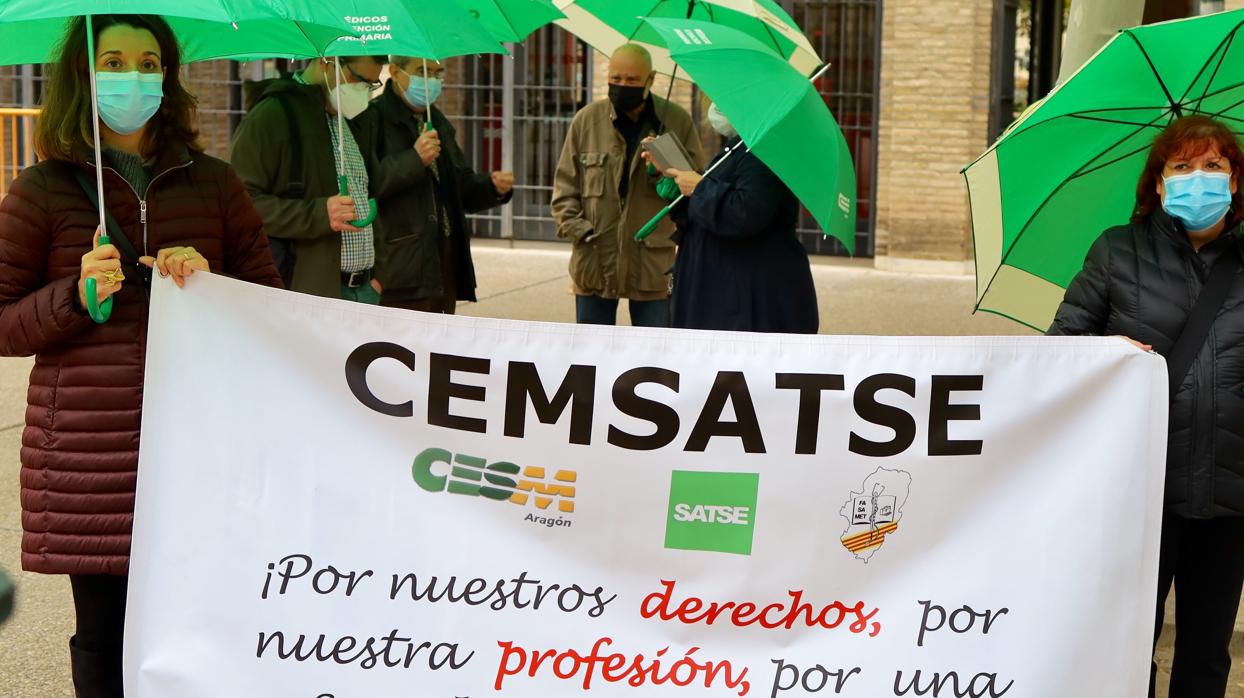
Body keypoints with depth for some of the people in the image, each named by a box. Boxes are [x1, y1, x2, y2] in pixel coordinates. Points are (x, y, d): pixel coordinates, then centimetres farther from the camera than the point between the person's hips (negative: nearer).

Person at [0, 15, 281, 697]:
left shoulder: (213, 183, 10)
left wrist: (209, 281, -6)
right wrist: (76, 295, -13)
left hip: (199, 439, 2)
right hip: (89, 454, -1)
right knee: (105, 631, 3)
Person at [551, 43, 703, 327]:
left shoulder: (677, 122, 1)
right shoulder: (587, 120, 3)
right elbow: (564, 184, 6)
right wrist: (577, 229, -8)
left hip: (655, 264, -1)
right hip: (594, 265, 1)